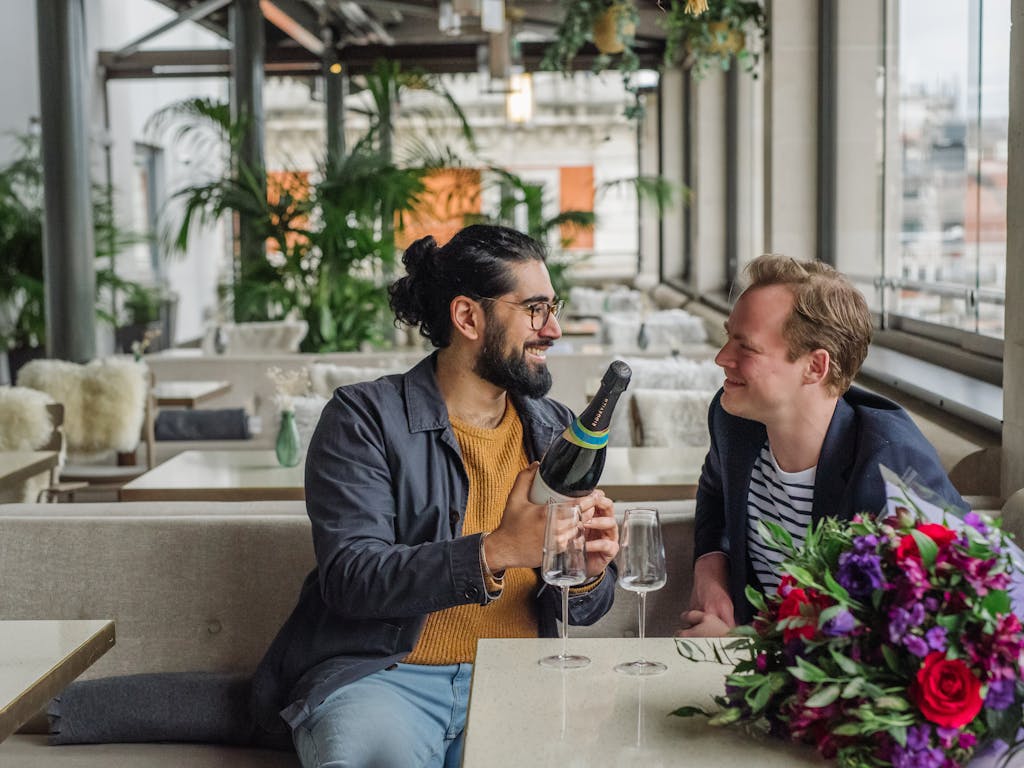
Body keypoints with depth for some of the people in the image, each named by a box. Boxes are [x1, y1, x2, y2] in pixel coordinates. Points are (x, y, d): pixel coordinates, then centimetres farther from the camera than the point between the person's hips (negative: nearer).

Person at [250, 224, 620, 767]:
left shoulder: (556, 432, 15)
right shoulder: (363, 418, -1)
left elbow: (577, 612, 16)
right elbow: (350, 576, -14)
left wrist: (587, 574, -9)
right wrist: (496, 550, -25)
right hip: (380, 673, -5)